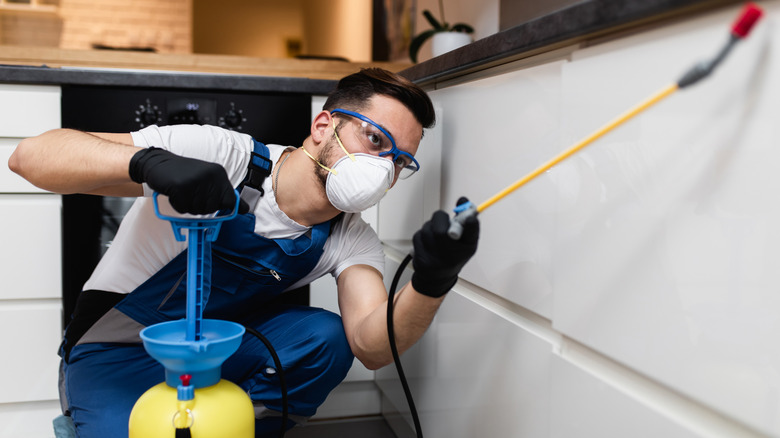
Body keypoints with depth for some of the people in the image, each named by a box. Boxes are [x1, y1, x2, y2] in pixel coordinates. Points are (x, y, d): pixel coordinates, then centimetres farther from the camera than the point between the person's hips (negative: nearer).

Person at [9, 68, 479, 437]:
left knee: (326, 338, -22)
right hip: (119, 350, -3)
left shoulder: (351, 240, -9)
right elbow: (31, 155, -28)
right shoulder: (217, 154, -24)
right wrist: (149, 162, -48)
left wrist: (431, 282, -45)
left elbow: (371, 346, -25)